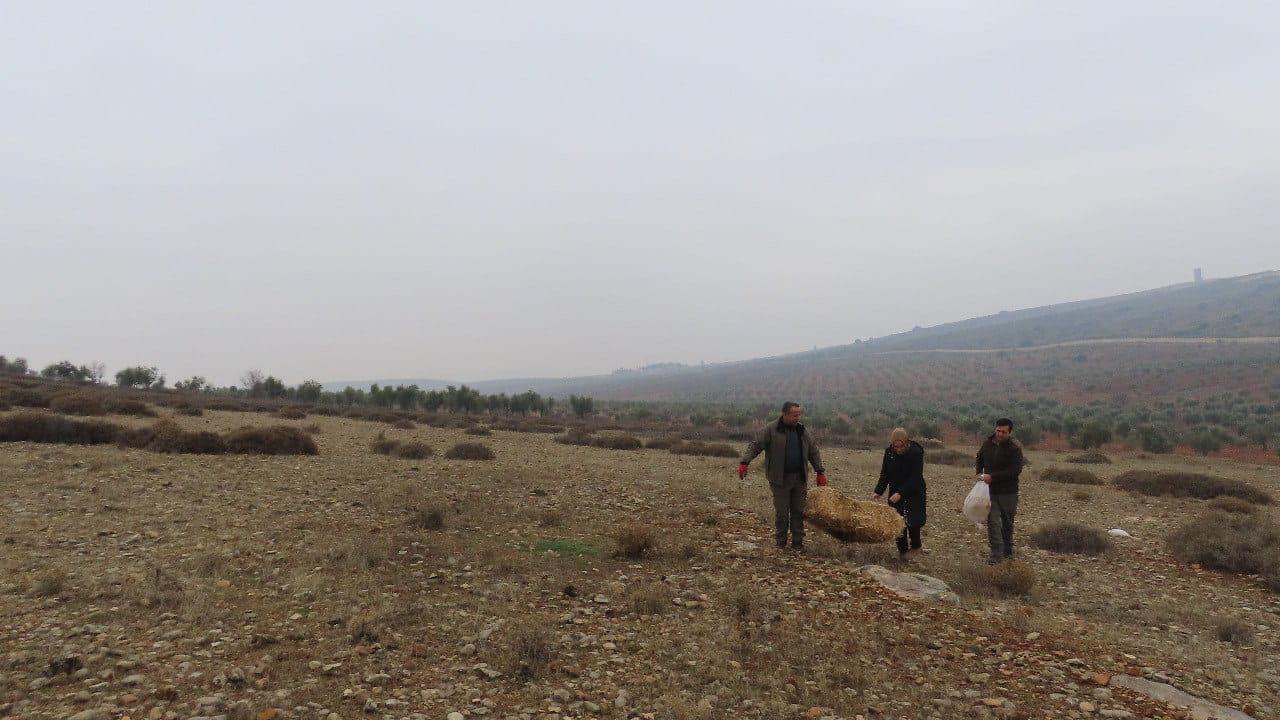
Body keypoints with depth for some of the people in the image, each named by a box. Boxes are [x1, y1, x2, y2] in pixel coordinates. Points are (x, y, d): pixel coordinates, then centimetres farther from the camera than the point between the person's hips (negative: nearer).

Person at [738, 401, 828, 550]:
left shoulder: (803, 431, 11)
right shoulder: (771, 430, -5)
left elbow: (814, 453, 18)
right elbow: (755, 446, -8)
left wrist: (821, 472, 14)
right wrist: (744, 462, -21)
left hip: (800, 479, 4)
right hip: (780, 479, -4)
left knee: (798, 511, 7)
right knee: (781, 512, 1)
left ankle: (797, 542, 17)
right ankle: (781, 543, 15)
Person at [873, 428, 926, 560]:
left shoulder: (916, 452, -22)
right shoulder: (889, 452, -9)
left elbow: (915, 478, -24)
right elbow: (885, 474, -1)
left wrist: (901, 493, -32)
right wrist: (878, 491, -12)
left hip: (913, 491, -3)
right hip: (895, 491, 4)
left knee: (913, 520, -3)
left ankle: (915, 547, 22)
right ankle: (902, 550, 14)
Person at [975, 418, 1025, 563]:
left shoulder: (1015, 448, -13)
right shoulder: (988, 443, 2)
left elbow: (1016, 470, -20)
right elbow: (979, 459, 19)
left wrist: (993, 477, -23)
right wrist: (979, 473, 1)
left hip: (1008, 492, -3)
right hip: (990, 490, 3)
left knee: (1007, 523, 13)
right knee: (992, 522, -5)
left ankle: (1008, 552, 30)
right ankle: (996, 554, -1)